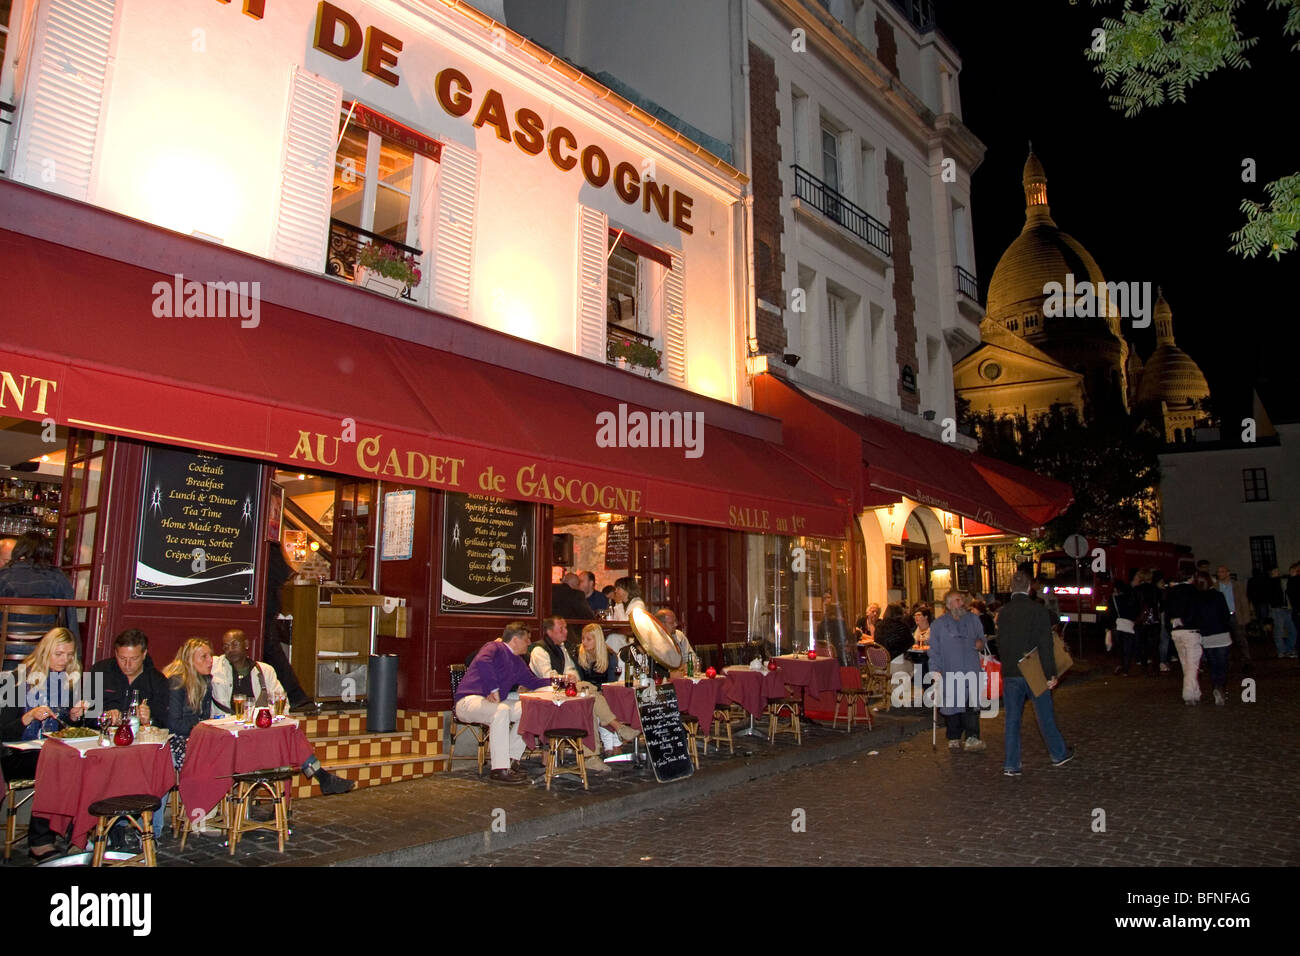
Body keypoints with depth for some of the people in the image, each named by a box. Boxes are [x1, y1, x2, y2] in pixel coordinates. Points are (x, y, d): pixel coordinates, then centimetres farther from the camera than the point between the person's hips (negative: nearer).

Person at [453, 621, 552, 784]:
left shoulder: (517, 661, 20)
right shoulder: (494, 647, -8)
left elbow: (532, 681, 28)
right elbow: (482, 661, -31)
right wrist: (493, 689, -33)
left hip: (492, 702, 9)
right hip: (468, 700, -9)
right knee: (501, 710, -36)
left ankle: (511, 759, -4)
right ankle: (500, 769, -34)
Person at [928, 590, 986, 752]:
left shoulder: (973, 620, 14)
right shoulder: (938, 624, 7)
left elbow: (981, 638, 23)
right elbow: (934, 650, 4)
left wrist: (980, 643, -1)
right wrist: (935, 670, -5)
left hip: (972, 671, 1)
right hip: (950, 672, -1)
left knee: (972, 705, -11)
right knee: (952, 704, 1)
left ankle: (972, 738, -10)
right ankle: (954, 738, 13)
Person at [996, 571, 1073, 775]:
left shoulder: (1003, 612, 0)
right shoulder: (1039, 610, -11)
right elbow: (1046, 645, -13)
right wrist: (1051, 673, -10)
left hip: (1010, 673, 2)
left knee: (1012, 718, 8)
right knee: (1045, 715, 14)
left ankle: (1011, 764, 9)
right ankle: (1058, 754, 32)